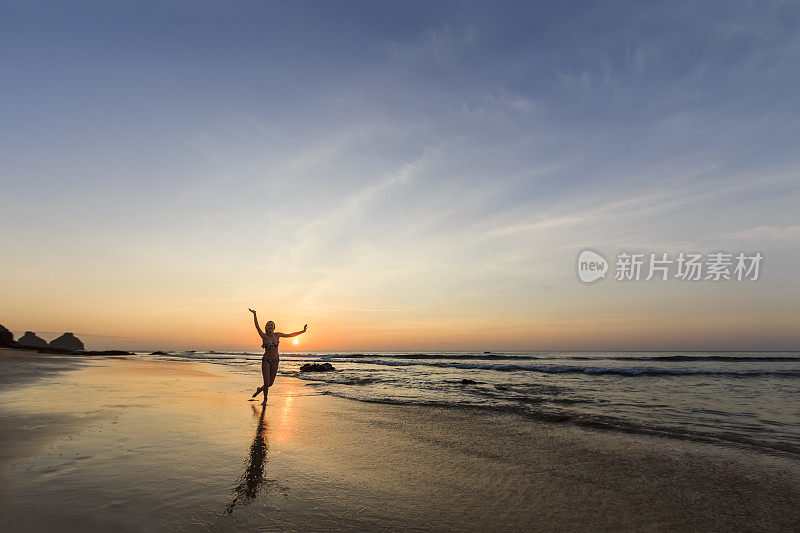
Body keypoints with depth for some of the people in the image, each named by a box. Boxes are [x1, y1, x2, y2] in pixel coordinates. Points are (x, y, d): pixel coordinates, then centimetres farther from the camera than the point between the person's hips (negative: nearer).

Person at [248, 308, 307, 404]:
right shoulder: (264, 336, -11)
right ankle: (265, 399, 18)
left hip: (275, 361, 3)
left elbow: (290, 335, 7)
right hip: (266, 361, -3)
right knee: (266, 382, -11)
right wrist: (255, 315, -36)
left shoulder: (277, 335, -1)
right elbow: (257, 327, -24)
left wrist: (302, 331, 4)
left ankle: (259, 389, 41)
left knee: (271, 383, 8)